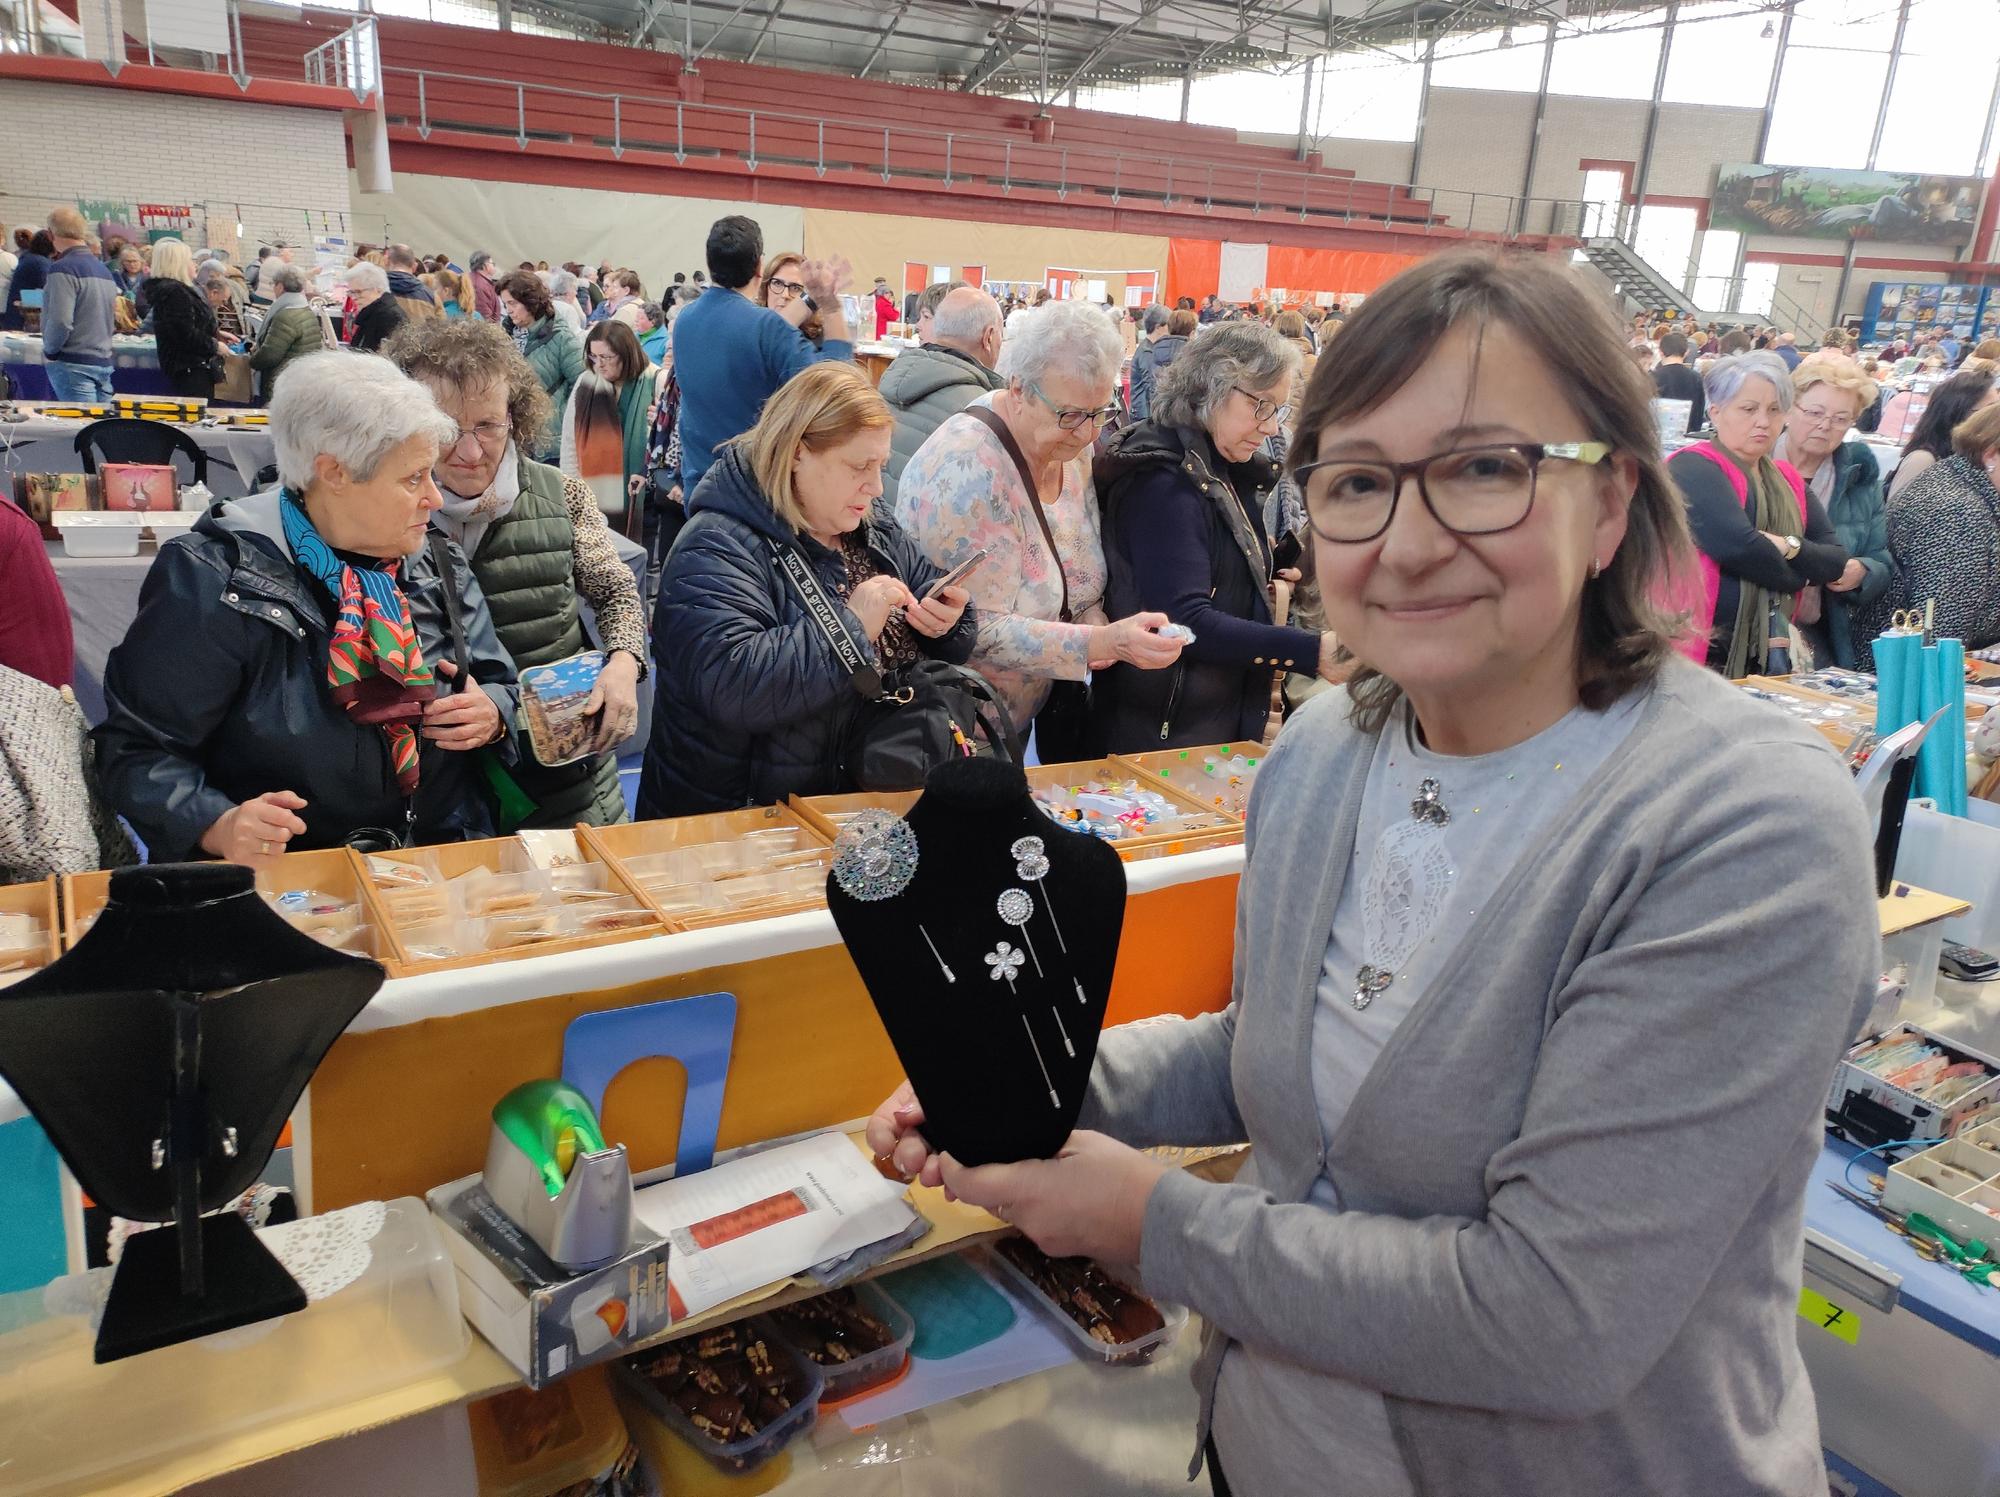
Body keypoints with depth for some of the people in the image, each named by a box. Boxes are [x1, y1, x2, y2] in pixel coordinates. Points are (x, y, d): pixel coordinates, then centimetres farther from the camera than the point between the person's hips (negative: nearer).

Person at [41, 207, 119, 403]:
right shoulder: (103, 269, 14)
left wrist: (49, 351, -4)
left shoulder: (63, 269, -11)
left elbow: (60, 322, -18)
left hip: (73, 365, -8)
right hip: (103, 362, 8)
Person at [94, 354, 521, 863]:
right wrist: (218, 826, -23)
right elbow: (138, 748, -5)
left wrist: (491, 716, -4)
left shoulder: (439, 564, 10)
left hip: (448, 861, 3)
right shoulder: (212, 579, -6)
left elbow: (498, 686, 19)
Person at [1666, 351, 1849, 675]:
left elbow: (1836, 560, 12)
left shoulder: (1788, 481, 17)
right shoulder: (1694, 468, -9)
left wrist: (1790, 548, -10)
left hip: (1767, 655, 7)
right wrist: (1796, 576, -2)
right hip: (1704, 655, -7)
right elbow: (1739, 546, -21)